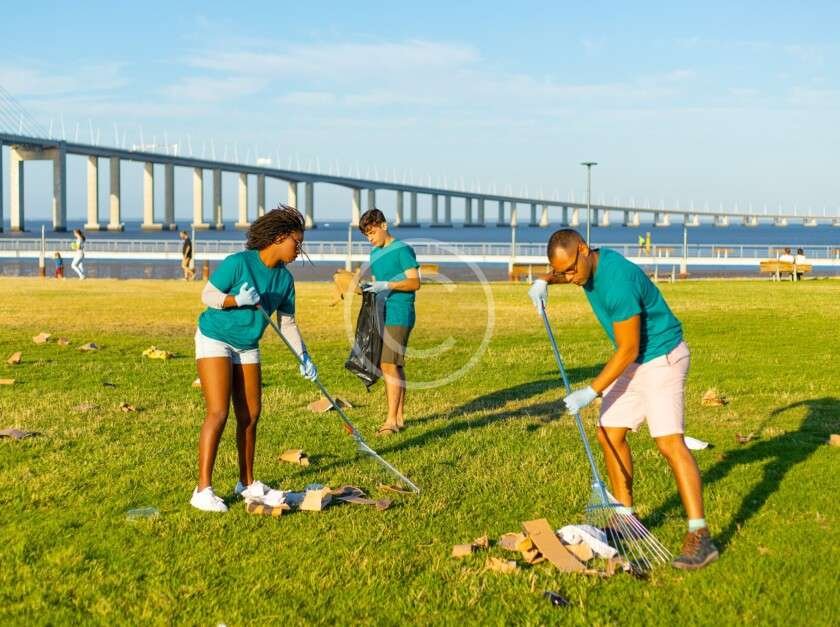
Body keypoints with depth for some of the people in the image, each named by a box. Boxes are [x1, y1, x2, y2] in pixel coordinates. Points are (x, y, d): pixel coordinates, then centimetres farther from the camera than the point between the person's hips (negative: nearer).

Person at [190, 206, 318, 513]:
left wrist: (304, 358, 2)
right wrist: (236, 300, -31)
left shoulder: (284, 279, 1)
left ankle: (247, 484, 21)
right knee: (218, 413, -14)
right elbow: (207, 295, -15)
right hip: (215, 340, -7)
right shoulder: (238, 263, -19)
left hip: (247, 348, 7)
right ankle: (203, 490, -10)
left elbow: (287, 322, 8)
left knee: (250, 416, 7)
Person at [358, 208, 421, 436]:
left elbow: (415, 282, -13)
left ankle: (391, 420, -10)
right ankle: (399, 417, 14)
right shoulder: (375, 253, 18)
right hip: (382, 315, 8)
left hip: (398, 315, -8)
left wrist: (387, 285, -22)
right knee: (395, 366, 10)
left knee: (389, 365, -12)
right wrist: (368, 289, 3)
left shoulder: (402, 250, -7)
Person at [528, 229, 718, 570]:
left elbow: (627, 350, -24)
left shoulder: (617, 281, -29)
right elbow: (562, 270, 27)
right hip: (633, 361, 10)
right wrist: (544, 281, 5)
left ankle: (699, 535, -20)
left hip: (662, 359, -10)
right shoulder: (590, 263, -1)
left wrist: (591, 392, -20)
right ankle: (626, 516, 20)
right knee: (609, 435, 9)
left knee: (669, 442, -18)